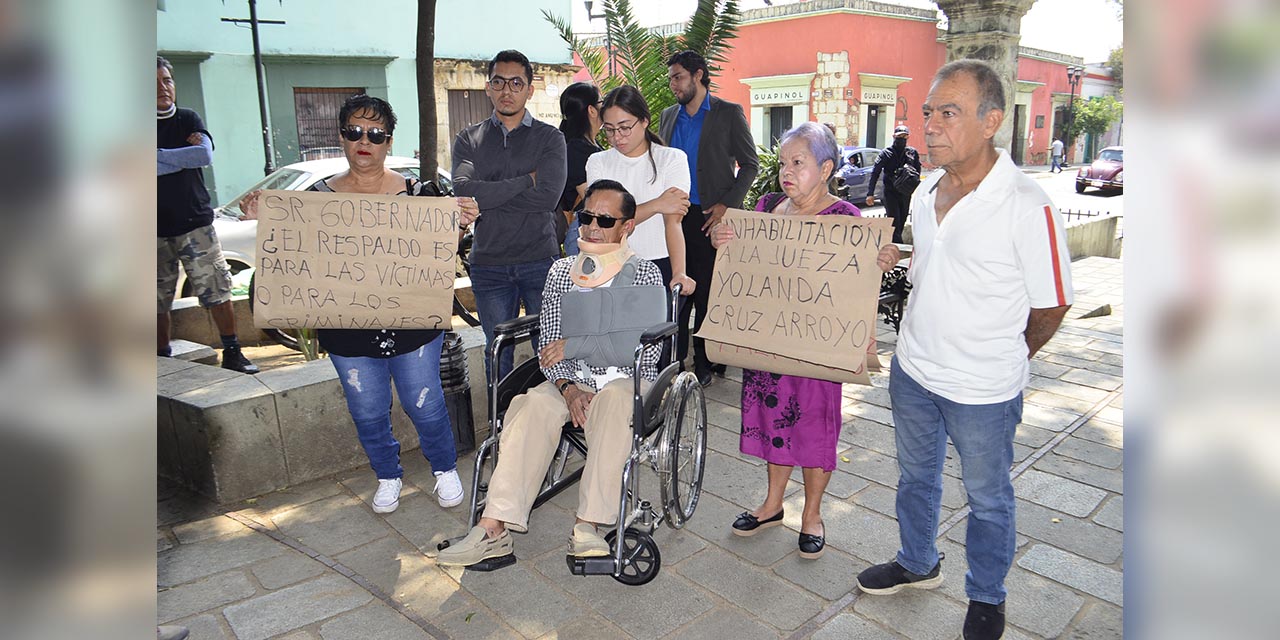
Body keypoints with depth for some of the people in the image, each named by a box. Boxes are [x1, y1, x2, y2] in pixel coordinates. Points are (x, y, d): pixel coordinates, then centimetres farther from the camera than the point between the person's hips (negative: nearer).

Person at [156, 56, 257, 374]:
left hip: (194, 224, 0)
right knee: (158, 303, 6)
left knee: (217, 291, -3)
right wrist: (184, 155, -11)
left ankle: (232, 354, 7)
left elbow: (206, 155, -10)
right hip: (157, 231, 0)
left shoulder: (188, 119, 7)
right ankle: (162, 358, 21)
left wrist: (160, 155, -9)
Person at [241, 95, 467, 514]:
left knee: (424, 406, 8)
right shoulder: (319, 196, 1)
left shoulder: (414, 193, -2)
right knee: (368, 413, 13)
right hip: (348, 332, 2)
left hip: (412, 325, -1)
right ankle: (388, 476, 38)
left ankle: (445, 469, 34)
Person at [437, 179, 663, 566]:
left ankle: (588, 525, -38)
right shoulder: (561, 271, 12)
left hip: (628, 380, -2)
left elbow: (648, 351, -9)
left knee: (613, 400, -37)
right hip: (573, 381, 3)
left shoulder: (644, 273, 2)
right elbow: (547, 343, 6)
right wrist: (568, 387, -14)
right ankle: (494, 529, -33)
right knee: (534, 405, -29)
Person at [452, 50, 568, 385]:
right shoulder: (468, 140, 8)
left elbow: (548, 196, -14)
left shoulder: (549, 138, 3)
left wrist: (486, 197, -12)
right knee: (498, 356, 11)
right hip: (489, 264, 2)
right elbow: (464, 191, -12)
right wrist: (527, 180, -11)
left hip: (540, 260, -1)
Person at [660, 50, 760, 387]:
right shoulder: (668, 116, 16)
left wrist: (727, 204, -10)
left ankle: (705, 363, 12)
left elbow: (750, 165, 0)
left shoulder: (729, 113, 1)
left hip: (710, 217, -4)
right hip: (673, 216, 5)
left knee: (707, 294, 1)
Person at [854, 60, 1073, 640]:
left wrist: (997, 362, 0)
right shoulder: (926, 192, 0)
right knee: (916, 477, 24)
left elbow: (1051, 308, -12)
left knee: (987, 499, 16)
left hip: (983, 391, -6)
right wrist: (896, 258, -3)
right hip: (912, 371, 6)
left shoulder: (1027, 207, -22)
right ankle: (918, 563, 48)